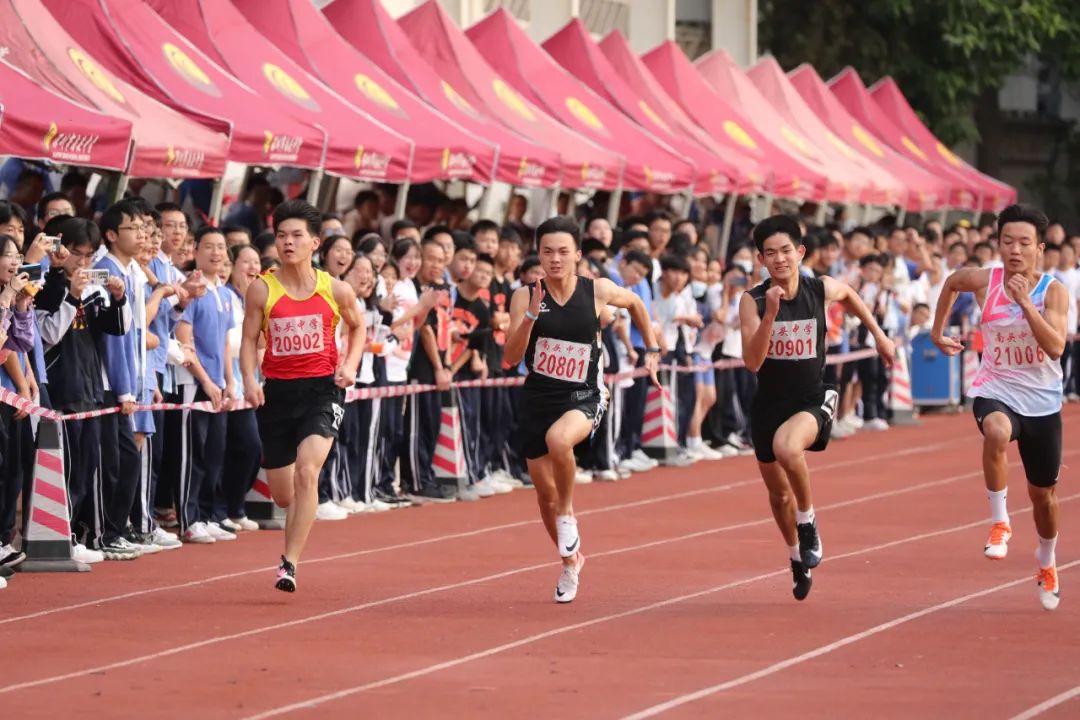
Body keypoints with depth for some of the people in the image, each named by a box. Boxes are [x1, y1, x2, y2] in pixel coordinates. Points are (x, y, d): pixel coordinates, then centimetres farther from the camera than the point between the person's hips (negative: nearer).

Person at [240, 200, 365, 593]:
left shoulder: (336, 290, 0)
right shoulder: (261, 289, -2)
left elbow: (357, 326, 18)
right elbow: (249, 339, 2)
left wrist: (350, 364, 2)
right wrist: (249, 379, -15)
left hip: (322, 388, -2)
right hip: (277, 392, 2)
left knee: (306, 471, -24)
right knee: (283, 494, 8)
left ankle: (290, 563, -20)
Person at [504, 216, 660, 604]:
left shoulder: (598, 291, -6)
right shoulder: (526, 296, -7)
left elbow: (636, 303, 17)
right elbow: (511, 357, -14)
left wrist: (652, 350, 16)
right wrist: (531, 314, -26)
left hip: (583, 397, -2)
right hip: (538, 398, 2)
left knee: (558, 439, -37)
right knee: (545, 492, 9)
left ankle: (567, 513, -10)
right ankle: (570, 560, 36)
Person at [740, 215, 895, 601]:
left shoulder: (821, 290, -9)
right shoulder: (753, 301, -13)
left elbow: (849, 295, 17)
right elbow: (753, 362, -23)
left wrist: (879, 335, 19)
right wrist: (770, 314, -32)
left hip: (812, 400, -2)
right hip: (769, 404, 2)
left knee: (786, 446, -35)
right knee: (778, 492, 15)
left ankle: (807, 522, -11)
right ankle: (798, 557, 44)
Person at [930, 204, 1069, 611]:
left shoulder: (1053, 291, -13)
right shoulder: (983, 281, -9)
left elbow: (1055, 347, -27)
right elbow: (951, 283, 15)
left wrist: (1025, 302, -34)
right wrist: (937, 331, 18)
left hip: (1042, 401, 1)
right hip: (996, 392, -1)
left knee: (1043, 493, 15)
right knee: (996, 432, -39)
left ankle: (1046, 564, 43)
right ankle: (999, 523, -26)